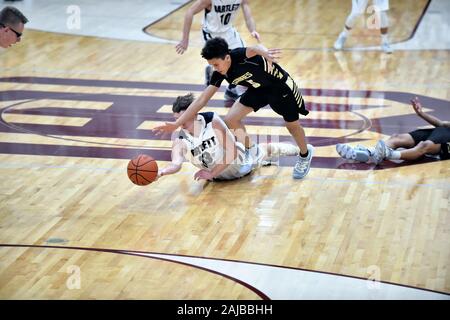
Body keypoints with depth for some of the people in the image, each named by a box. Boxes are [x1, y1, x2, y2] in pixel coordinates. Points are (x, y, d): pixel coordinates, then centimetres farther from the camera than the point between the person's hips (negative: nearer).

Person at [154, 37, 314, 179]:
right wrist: (176, 124, -18)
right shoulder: (219, 74, -17)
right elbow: (201, 100, -13)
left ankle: (305, 155, 39)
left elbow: (255, 49, -58)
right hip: (258, 89, 6)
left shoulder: (239, 56, -35)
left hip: (280, 85, -5)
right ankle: (251, 151, 16)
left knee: (292, 125, 7)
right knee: (231, 119, -9)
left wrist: (265, 53, -83)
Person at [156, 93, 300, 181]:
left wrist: (211, 173, -38)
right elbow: (176, 164, -47)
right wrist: (161, 172, -70)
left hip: (239, 161, -2)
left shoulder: (213, 121, -36)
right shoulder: (180, 142, -29)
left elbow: (232, 152, -34)